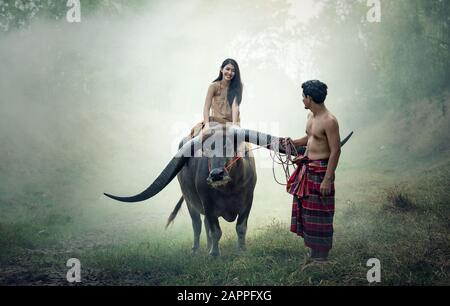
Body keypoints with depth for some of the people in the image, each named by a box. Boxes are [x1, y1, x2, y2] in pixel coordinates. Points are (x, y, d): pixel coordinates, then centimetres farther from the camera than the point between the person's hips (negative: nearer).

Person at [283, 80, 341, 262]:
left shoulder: (329, 121, -20)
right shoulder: (311, 115, 9)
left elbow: (335, 151, -20)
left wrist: (327, 179, -22)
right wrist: (293, 143, 9)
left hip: (320, 170, -9)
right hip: (307, 168, 10)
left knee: (318, 213, -2)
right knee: (305, 208, 15)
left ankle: (321, 256, 9)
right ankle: (313, 250, 27)